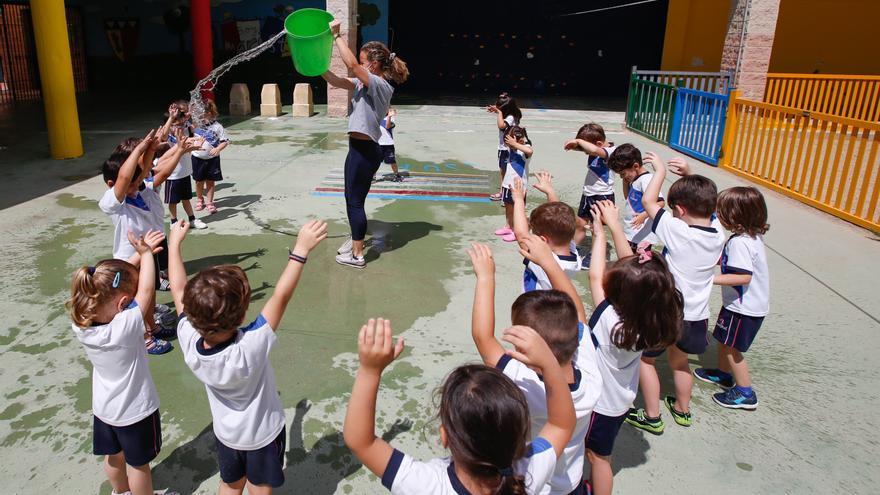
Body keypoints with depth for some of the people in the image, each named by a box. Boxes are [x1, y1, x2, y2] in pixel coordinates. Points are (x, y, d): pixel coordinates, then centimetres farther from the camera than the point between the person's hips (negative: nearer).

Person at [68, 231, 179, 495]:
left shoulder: (81, 325, -20)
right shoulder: (125, 327, -38)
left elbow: (111, 279, -12)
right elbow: (147, 290, -27)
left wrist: (139, 252, -13)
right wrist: (146, 252, -16)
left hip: (104, 407, 6)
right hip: (134, 409, -6)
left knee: (113, 457, 28)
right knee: (138, 463, 18)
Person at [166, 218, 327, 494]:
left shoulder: (189, 343, -28)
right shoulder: (250, 349, -40)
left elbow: (179, 289, -15)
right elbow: (281, 297, -36)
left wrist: (174, 242, -3)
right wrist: (301, 249, -31)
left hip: (226, 434, 4)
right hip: (263, 436, -3)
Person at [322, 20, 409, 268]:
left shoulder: (380, 86, -17)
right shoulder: (366, 83, 11)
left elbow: (351, 64, -28)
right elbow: (337, 81, 12)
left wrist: (336, 35, -20)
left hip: (365, 150, -10)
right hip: (358, 148, 10)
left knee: (356, 202, -1)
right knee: (351, 198, 21)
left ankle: (357, 255, 10)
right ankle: (355, 240, 39)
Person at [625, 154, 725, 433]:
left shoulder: (677, 231, -25)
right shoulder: (718, 233, -8)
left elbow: (648, 200, -17)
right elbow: (705, 203, 10)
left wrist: (660, 169, -6)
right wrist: (688, 175, 1)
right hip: (697, 316, 6)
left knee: (645, 359, 15)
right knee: (679, 359, 28)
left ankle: (652, 417, 23)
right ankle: (682, 410, 44)